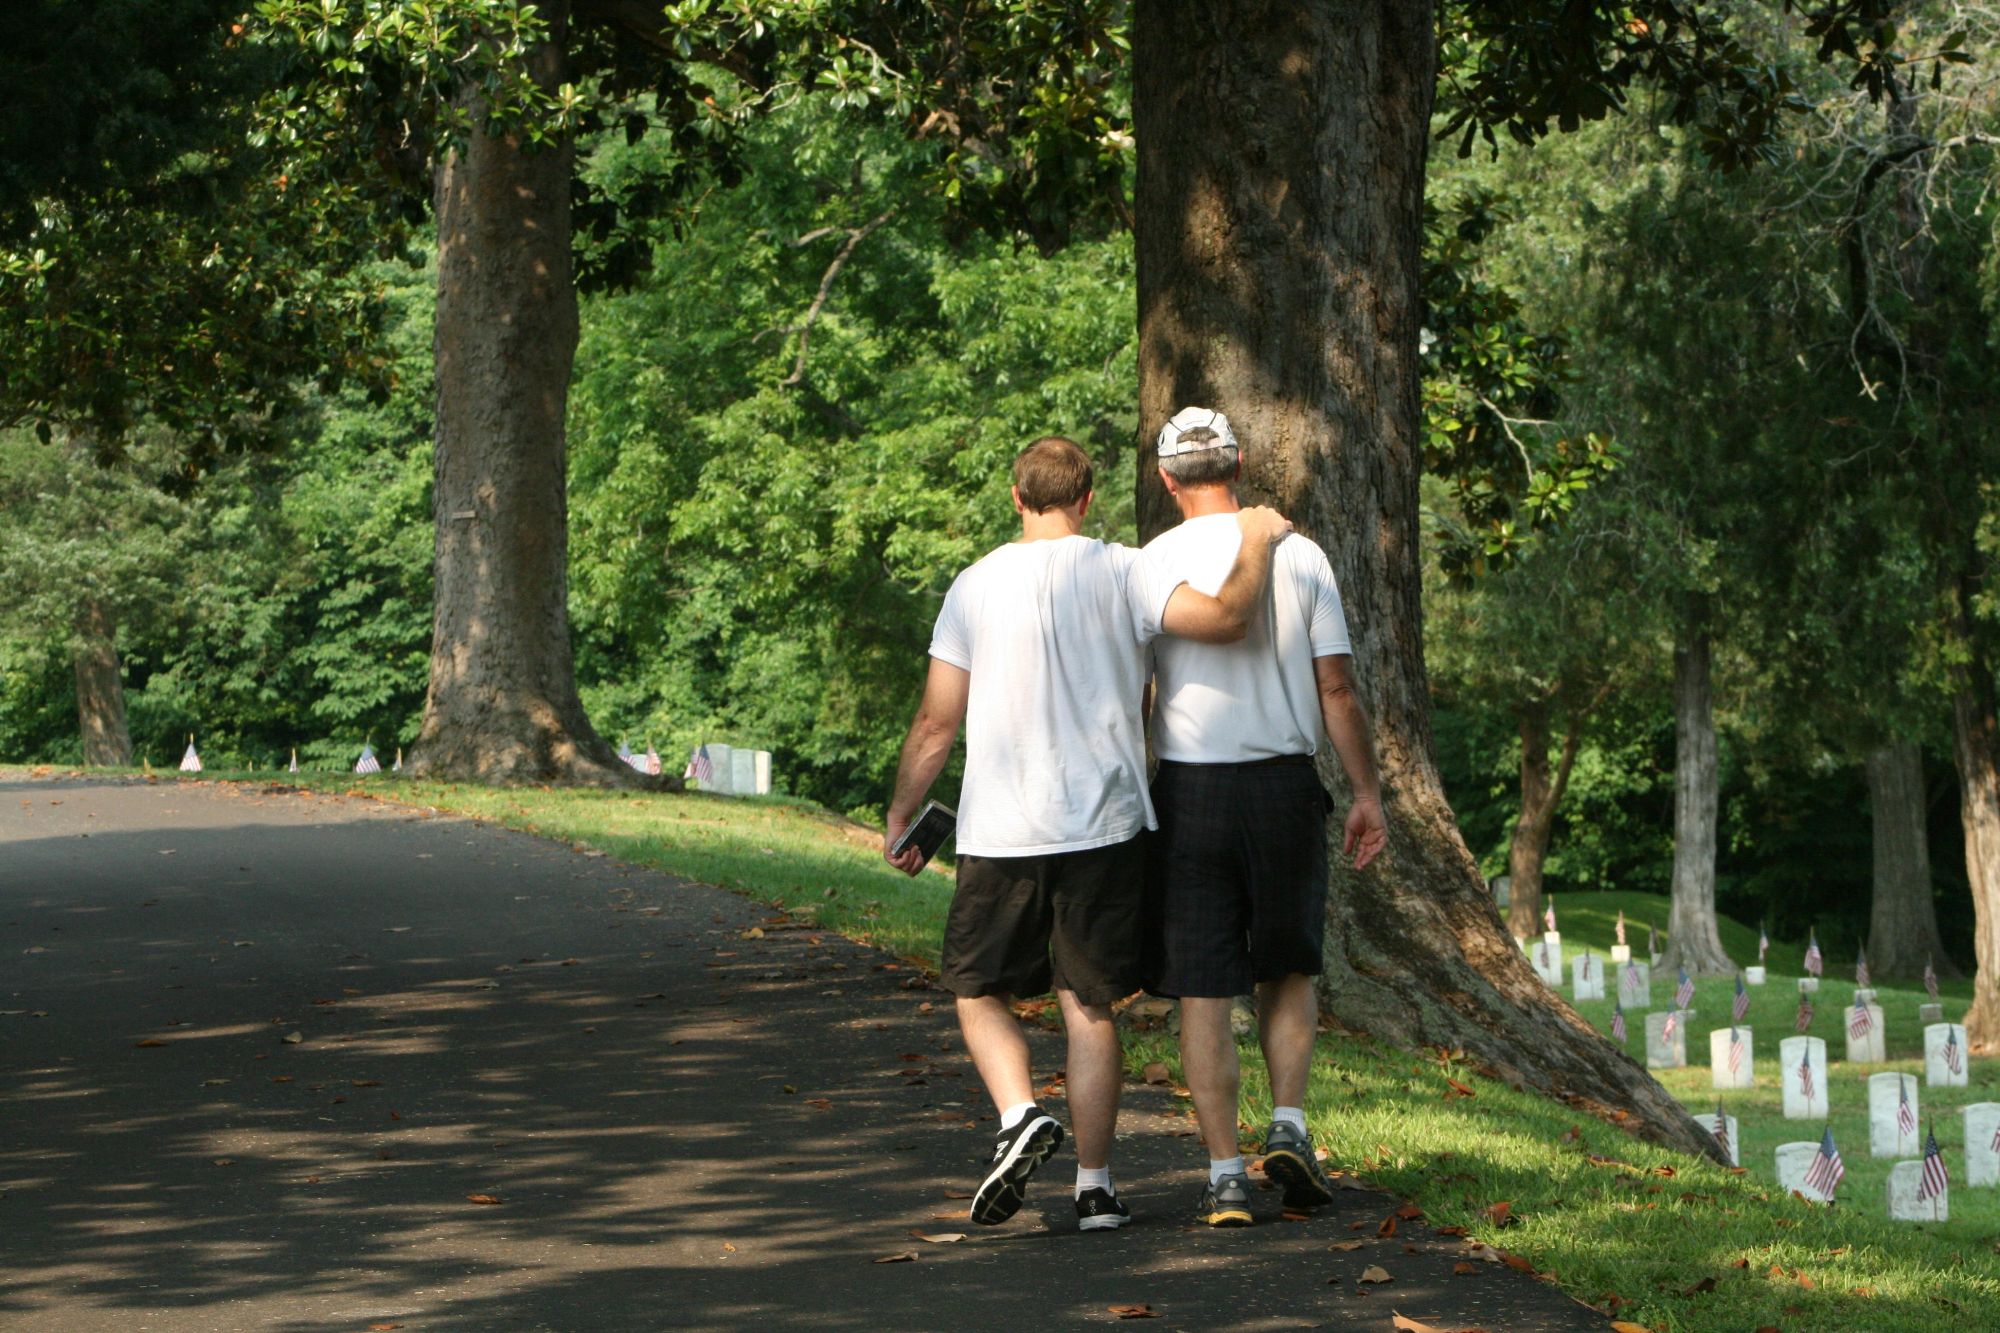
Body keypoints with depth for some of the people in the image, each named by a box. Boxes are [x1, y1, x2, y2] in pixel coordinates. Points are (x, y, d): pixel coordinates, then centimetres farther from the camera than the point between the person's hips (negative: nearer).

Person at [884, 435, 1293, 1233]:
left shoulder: (977, 585, 1)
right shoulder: (1119, 573, -3)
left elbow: (937, 725, 2)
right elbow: (1222, 619, -15)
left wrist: (900, 817, 13)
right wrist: (1256, 545, 2)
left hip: (1000, 835, 0)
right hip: (1102, 829, 0)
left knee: (979, 989, 14)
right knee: (1089, 1003, 8)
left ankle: (1019, 1115, -11)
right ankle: (1094, 1185, 8)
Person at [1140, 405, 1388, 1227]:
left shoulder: (1153, 565, -3)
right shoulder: (1300, 557, 2)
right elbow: (1337, 689, 1)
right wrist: (1367, 795, 8)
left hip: (1189, 790, -1)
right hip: (1284, 787, 2)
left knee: (1202, 989, 3)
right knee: (1289, 970, 19)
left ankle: (1225, 1175, 1)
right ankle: (1288, 1125, 3)